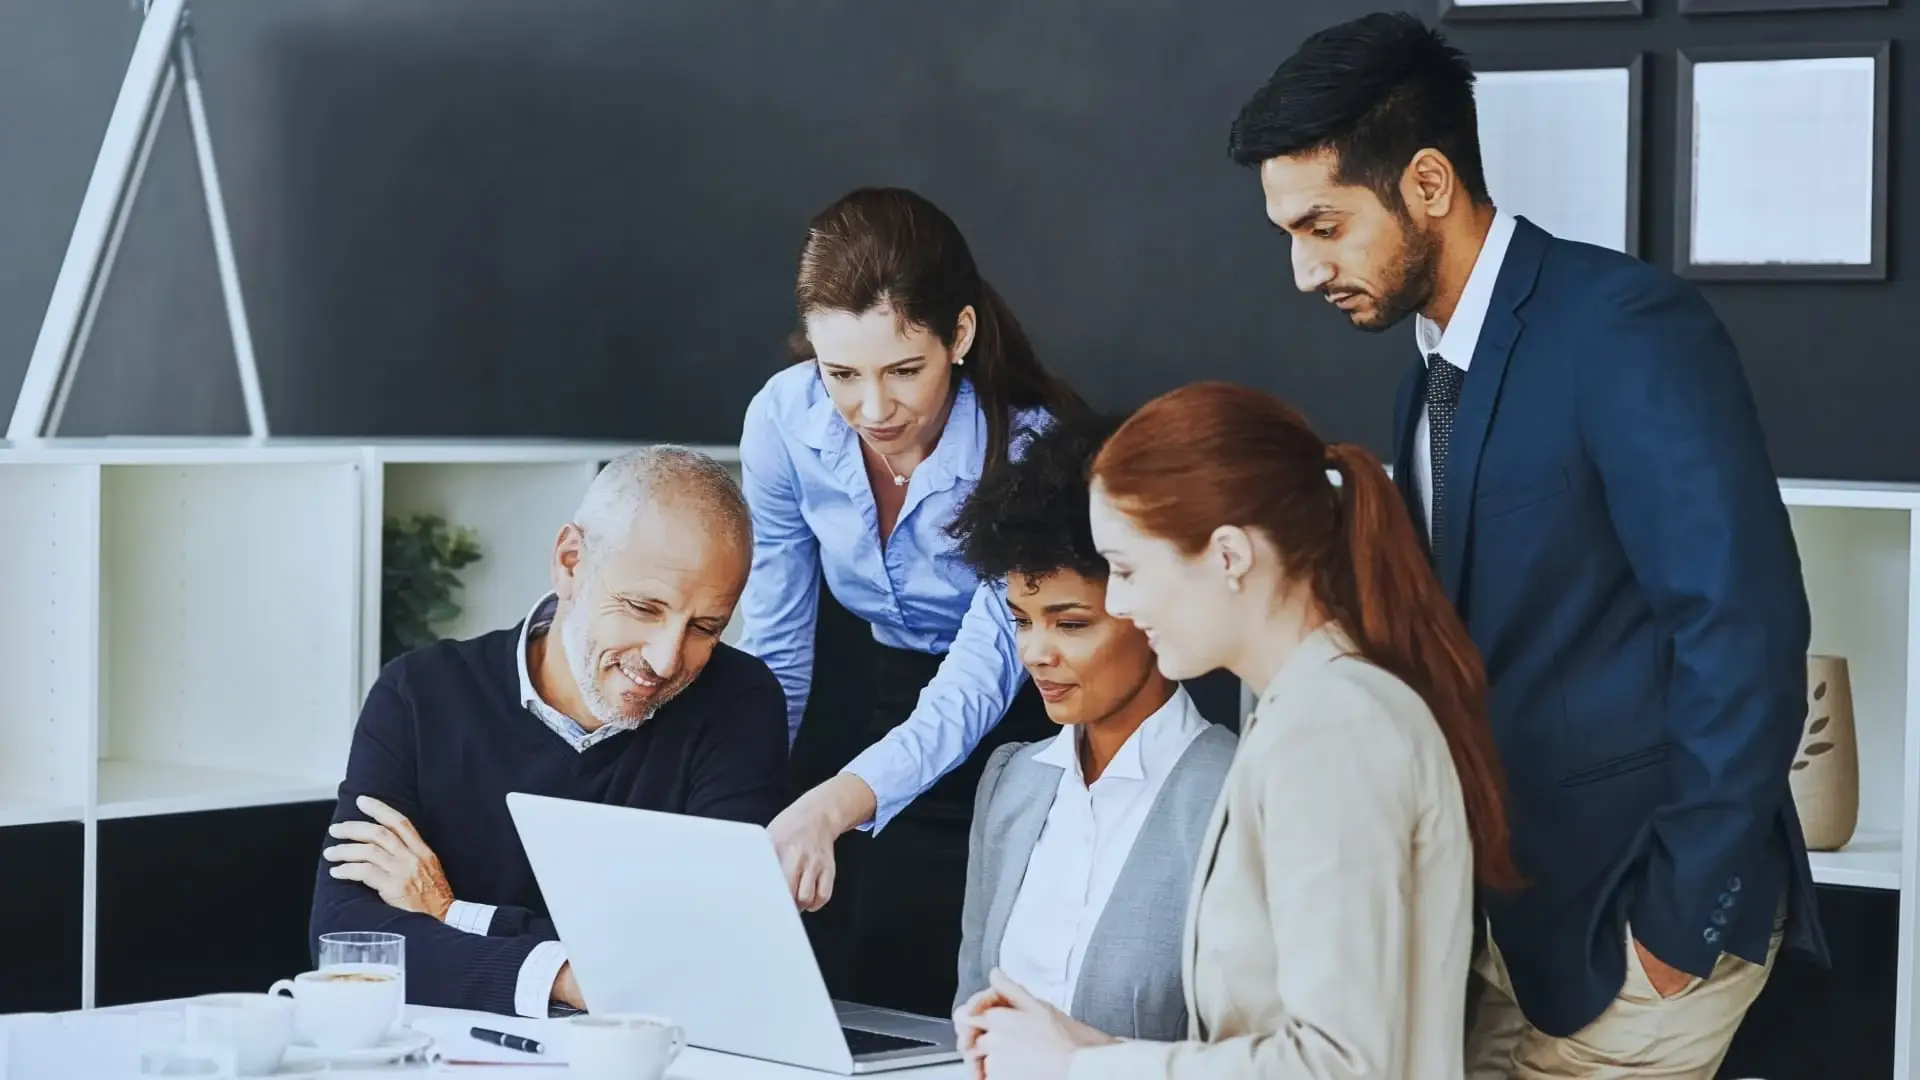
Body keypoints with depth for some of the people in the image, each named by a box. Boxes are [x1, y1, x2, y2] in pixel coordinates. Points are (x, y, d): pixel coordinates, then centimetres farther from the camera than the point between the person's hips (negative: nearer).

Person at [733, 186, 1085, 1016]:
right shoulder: (784, 419, -14)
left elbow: (982, 676, -35)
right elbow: (774, 653, -4)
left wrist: (830, 806, -51)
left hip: (1007, 731, -4)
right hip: (871, 699, 4)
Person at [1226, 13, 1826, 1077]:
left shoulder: (1628, 329, -16)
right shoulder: (1433, 377, 10)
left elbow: (1742, 630, -20)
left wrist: (1682, 920, -17)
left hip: (1629, 915, -8)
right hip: (1510, 909, 8)